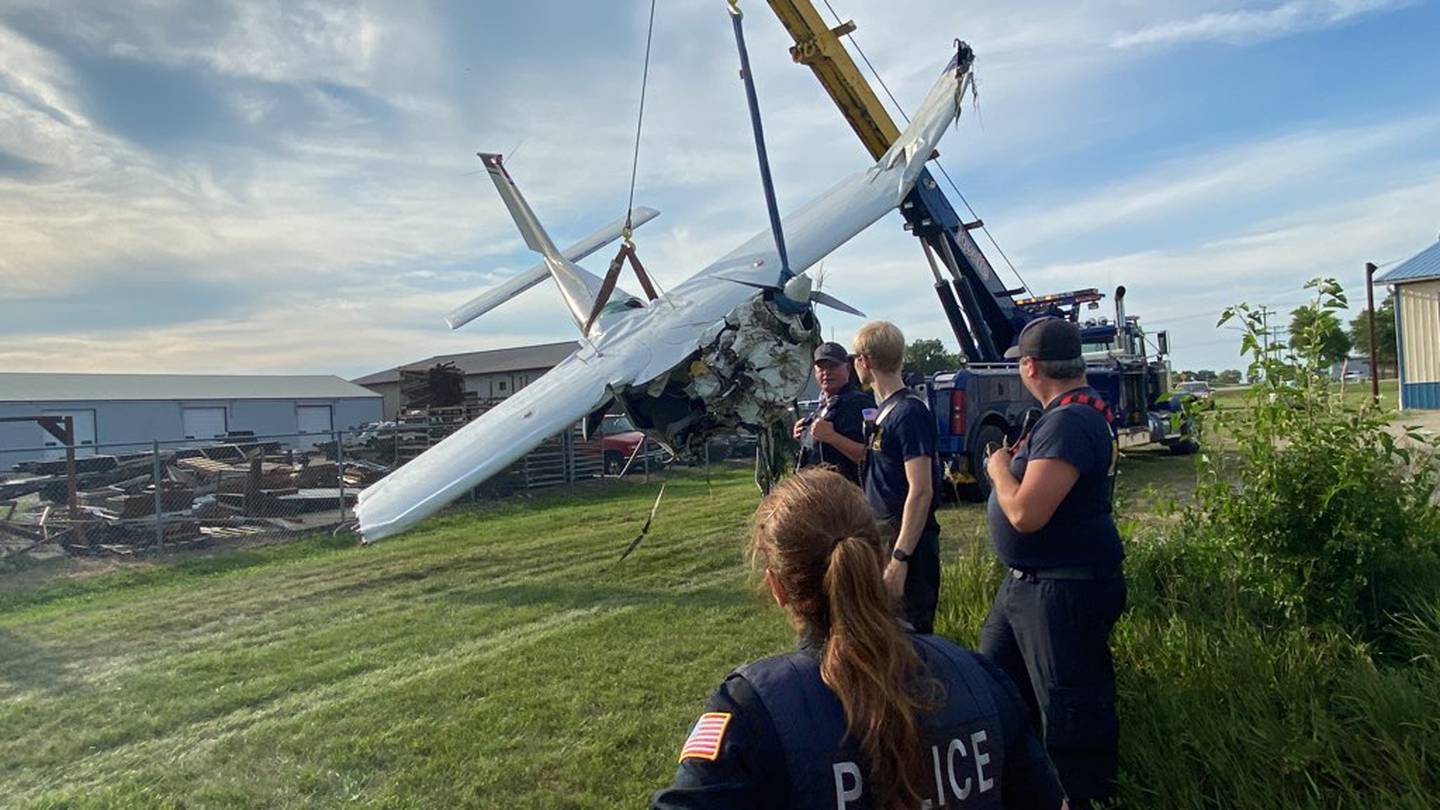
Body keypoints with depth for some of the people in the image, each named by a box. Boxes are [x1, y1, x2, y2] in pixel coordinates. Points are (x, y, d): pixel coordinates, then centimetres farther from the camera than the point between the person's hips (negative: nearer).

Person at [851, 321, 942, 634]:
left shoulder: (909, 412, -18)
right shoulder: (884, 409, 10)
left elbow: (921, 491, -23)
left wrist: (900, 557, -25)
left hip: (906, 545, -9)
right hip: (883, 538, 9)